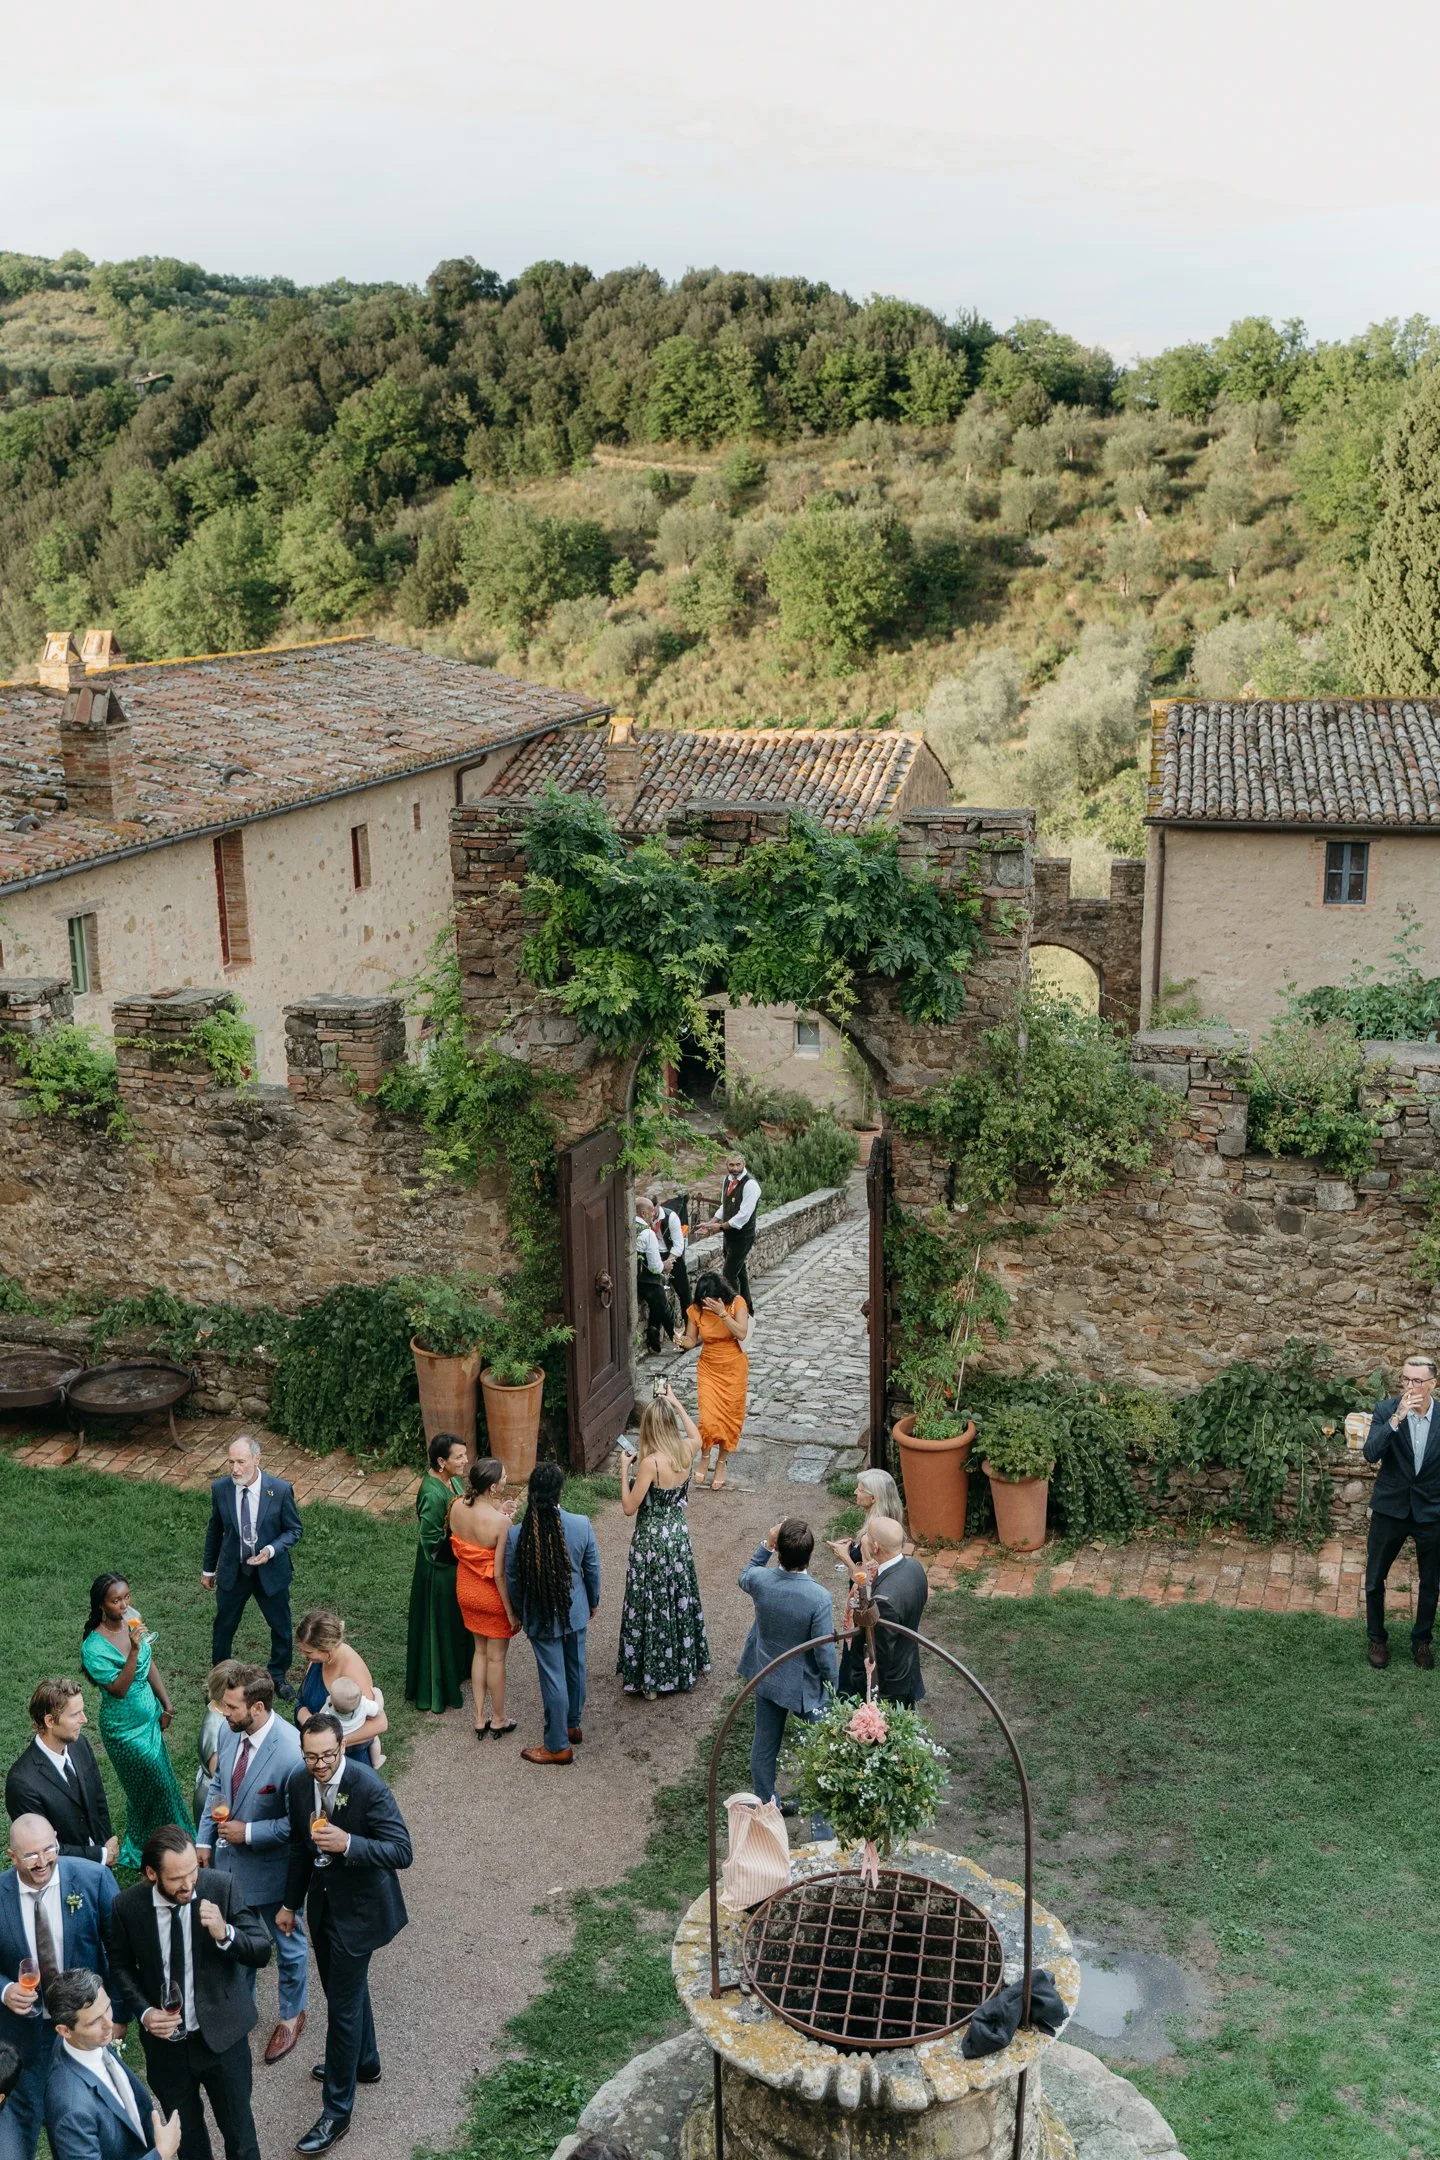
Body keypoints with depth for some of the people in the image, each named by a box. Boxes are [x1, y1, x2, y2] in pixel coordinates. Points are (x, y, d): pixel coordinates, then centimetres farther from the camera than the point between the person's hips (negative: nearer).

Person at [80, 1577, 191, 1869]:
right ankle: (142, 1850, 30)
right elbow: (119, 1689, -28)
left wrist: (166, 1704, 5)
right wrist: (134, 1650, -38)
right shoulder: (94, 1647, -25)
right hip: (125, 1727, -6)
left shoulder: (133, 1623, -6)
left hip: (149, 1716, 6)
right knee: (153, 1783, 6)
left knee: (161, 1778, 19)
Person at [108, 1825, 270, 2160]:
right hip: (165, 2041, 1)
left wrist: (225, 1934, -34)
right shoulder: (127, 1905, -15)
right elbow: (121, 1966, 3)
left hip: (221, 2035, -1)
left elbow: (262, 1951, -15)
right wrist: (143, 2012, -12)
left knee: (239, 2132, 14)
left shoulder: (221, 1887, -19)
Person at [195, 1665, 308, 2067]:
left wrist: (248, 1833, -24)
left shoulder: (292, 1754, -34)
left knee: (288, 1944, 20)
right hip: (229, 1859, 6)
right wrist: (205, 1840, 3)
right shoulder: (228, 1732, -12)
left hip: (272, 1869, -6)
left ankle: (292, 2015, 43)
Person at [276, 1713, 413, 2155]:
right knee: (347, 1988, 25)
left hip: (358, 1908, -7)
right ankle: (364, 2062, 48)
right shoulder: (299, 1783, -8)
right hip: (323, 1900, 7)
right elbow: (300, 1846, 8)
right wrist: (291, 1903, 15)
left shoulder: (370, 1788, -28)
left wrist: (348, 1843, -39)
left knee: (343, 2002, 1)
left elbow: (402, 1852, -28)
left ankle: (337, 2110, 14)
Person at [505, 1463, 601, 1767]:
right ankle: (573, 1725, 43)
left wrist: (520, 1614, 9)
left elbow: (512, 1582, -9)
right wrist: (592, 1604, 13)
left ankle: (558, 1745, 23)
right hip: (576, 1612, 2)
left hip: (541, 1617, -2)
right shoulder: (582, 1526, -19)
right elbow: (592, 1570, -5)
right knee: (575, 1668, 23)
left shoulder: (517, 1536, -23)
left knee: (553, 1678, 10)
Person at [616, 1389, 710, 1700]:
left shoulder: (651, 1463, -26)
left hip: (651, 1542, -6)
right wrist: (674, 1401, 21)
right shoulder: (686, 1452, -8)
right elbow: (696, 1436, 18)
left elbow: (629, 1507, -20)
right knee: (681, 1602, 21)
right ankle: (685, 1668, 36)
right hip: (679, 1537, 6)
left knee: (650, 1607, 8)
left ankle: (650, 1679, 18)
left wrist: (624, 1469, -11)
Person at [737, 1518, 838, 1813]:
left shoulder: (760, 1579, -21)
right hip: (804, 1684, -4)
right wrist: (833, 1685, -4)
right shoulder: (819, 1598, -32)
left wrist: (766, 1545, 2)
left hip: (766, 1678, 4)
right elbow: (824, 1651, -22)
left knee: (764, 1743, 21)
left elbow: (745, 1579, 8)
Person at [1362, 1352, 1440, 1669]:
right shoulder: (1386, 1410, -12)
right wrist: (1397, 1417, -34)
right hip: (1390, 1509, 0)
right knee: (1375, 1580, 10)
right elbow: (1371, 1454, -24)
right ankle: (1377, 1638, 31)